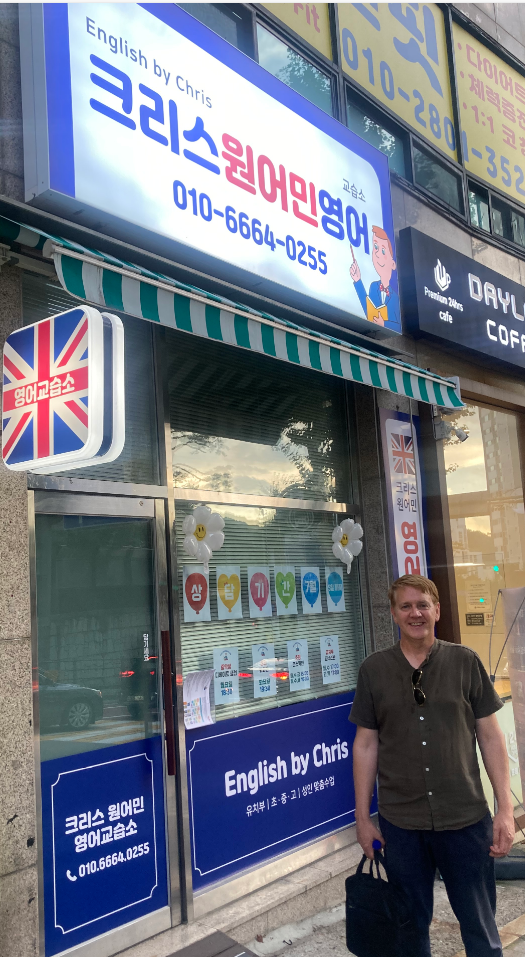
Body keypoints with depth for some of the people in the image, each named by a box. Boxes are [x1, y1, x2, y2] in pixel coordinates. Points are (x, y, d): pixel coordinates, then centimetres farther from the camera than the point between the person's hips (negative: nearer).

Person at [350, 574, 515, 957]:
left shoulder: (465, 662, -2)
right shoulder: (373, 670, -1)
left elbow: (491, 736, 1)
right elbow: (366, 745, 3)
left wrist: (505, 809, -3)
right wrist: (362, 817, 4)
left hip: (466, 819, 0)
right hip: (400, 824, 1)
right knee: (411, 926, 17)